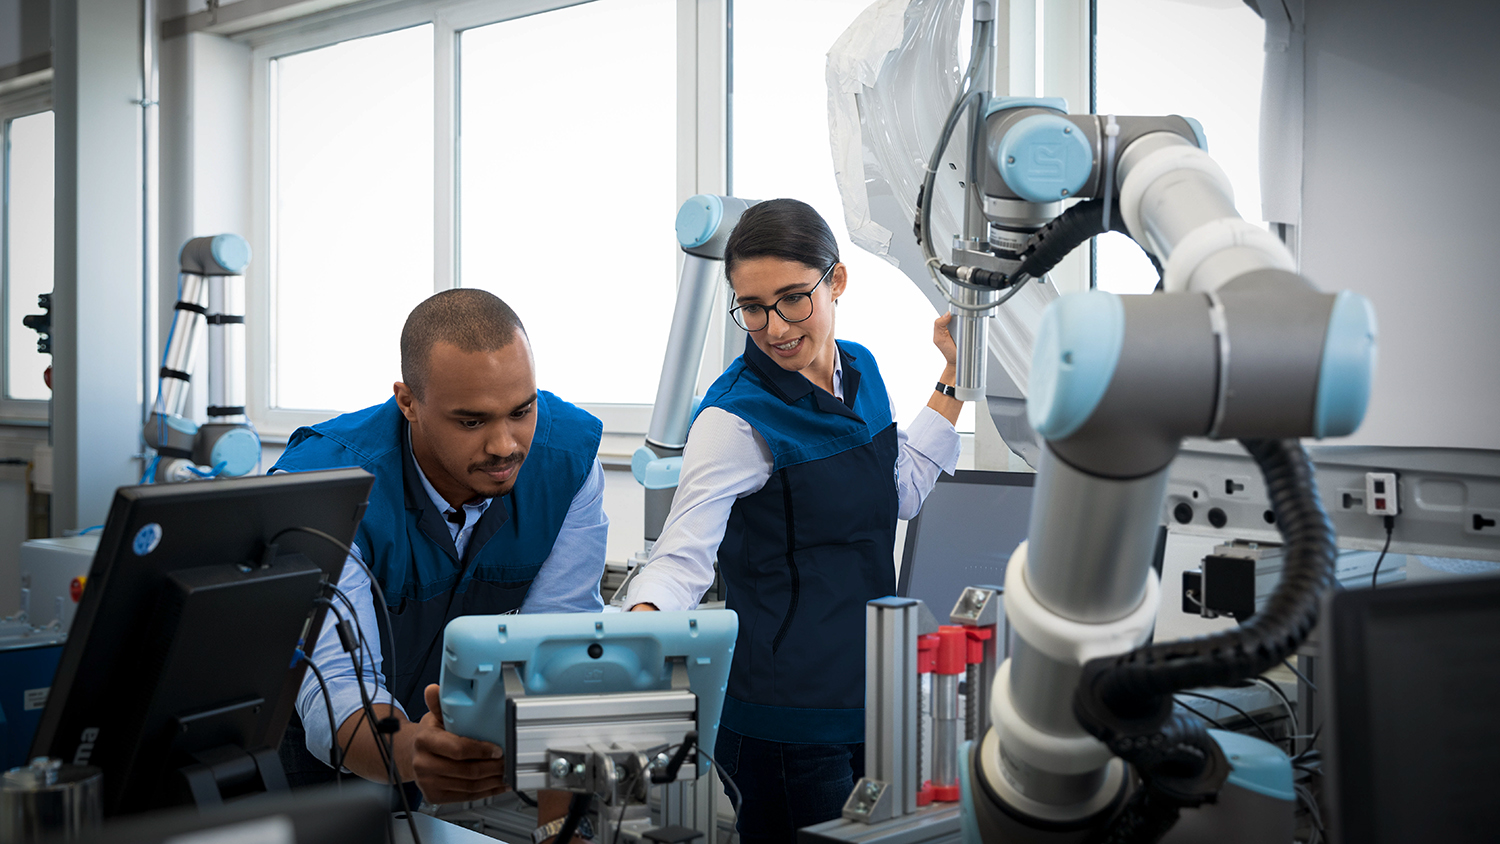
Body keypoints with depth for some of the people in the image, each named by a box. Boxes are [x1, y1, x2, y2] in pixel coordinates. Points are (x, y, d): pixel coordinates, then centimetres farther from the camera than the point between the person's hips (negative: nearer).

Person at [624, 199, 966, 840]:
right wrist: (640, 621, -42)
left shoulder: (862, 369, 4)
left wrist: (954, 377, 13)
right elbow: (683, 554, -22)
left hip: (870, 689, 7)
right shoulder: (736, 419, -18)